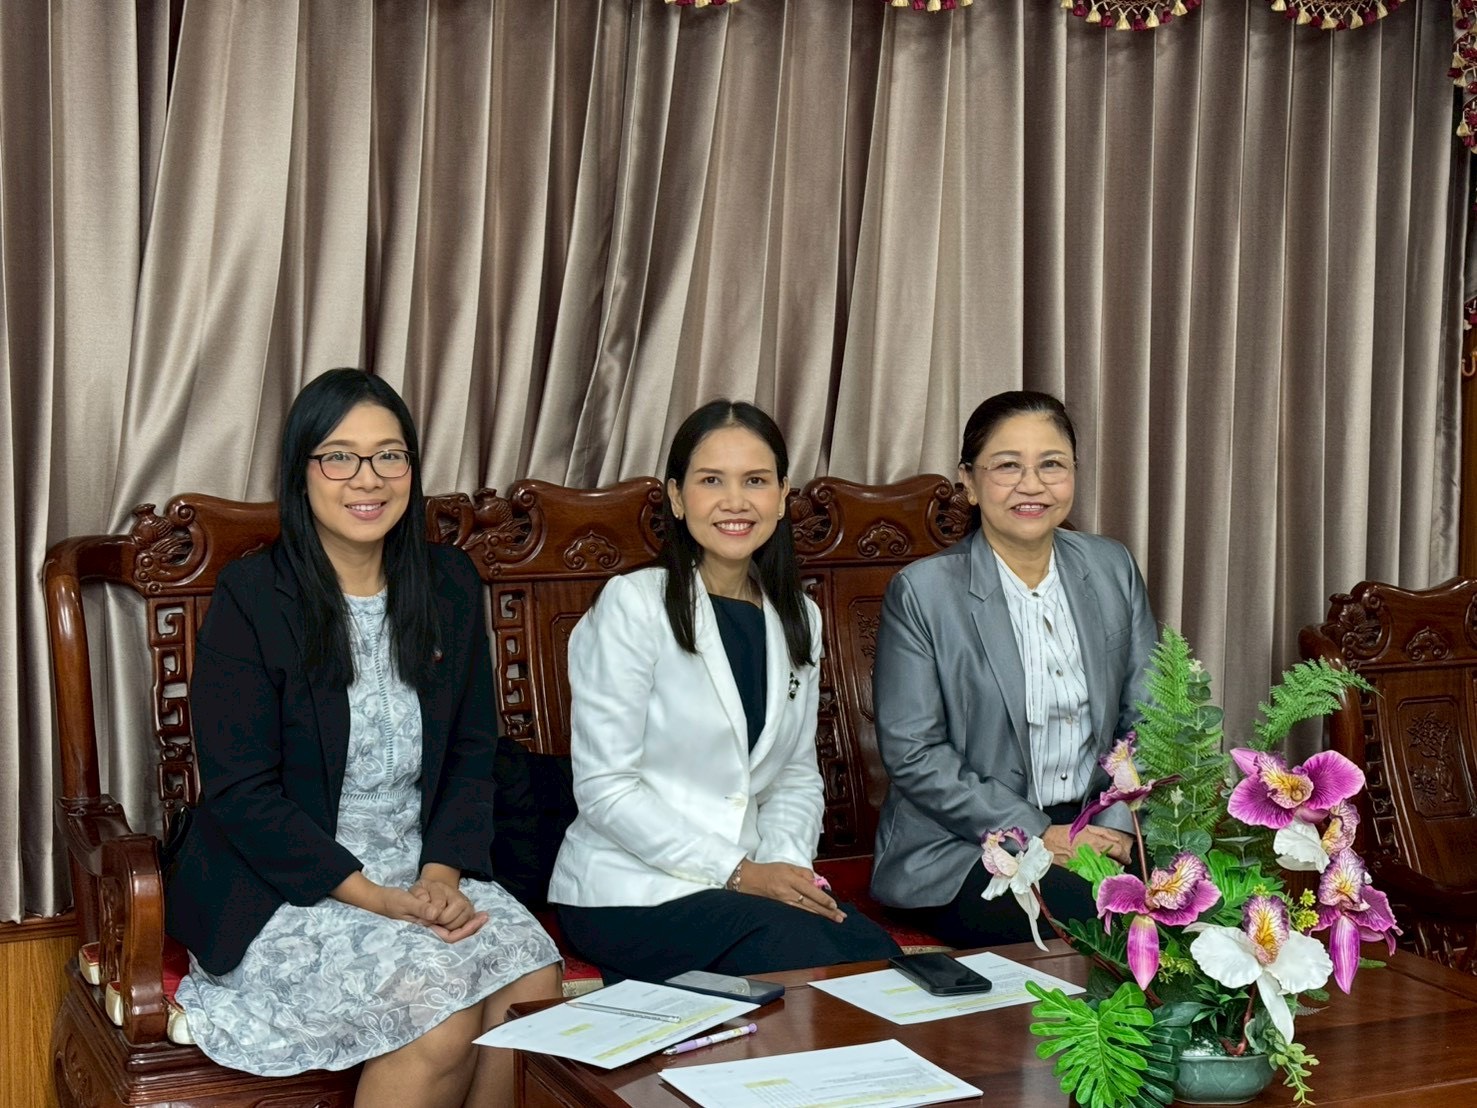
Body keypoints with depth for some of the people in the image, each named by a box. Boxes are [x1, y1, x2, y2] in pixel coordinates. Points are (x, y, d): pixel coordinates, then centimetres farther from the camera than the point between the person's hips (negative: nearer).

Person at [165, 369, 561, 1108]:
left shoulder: (450, 587, 7)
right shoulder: (251, 597, -8)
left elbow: (471, 754, 10)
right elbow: (241, 791, -11)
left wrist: (442, 873, -8)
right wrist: (374, 897, -18)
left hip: (422, 873, 5)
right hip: (279, 889, -4)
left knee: (535, 984, -23)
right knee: (441, 1014, -28)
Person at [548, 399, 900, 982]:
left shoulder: (799, 618, 12)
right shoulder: (633, 604, -8)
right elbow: (604, 788, -12)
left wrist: (786, 863, -6)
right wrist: (738, 873, -17)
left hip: (746, 881, 6)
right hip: (629, 891, -6)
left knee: (879, 956, -21)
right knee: (805, 952, -29)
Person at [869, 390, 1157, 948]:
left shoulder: (1113, 569, 10)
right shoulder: (922, 592, -5)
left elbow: (1146, 717, 11)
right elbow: (912, 754, -9)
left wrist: (1118, 823, -6)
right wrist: (1037, 835, -14)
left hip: (1097, 832, 5)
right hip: (960, 847, -5)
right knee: (1087, 919, -31)